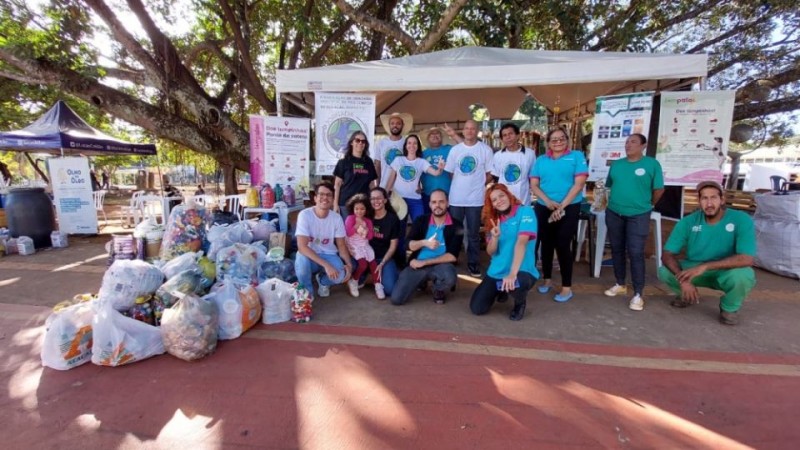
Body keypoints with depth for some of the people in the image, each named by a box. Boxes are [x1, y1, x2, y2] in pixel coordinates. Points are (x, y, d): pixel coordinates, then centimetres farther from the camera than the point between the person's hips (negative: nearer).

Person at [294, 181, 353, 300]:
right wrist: (325, 265, -35)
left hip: (329, 255, 2)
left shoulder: (337, 218, -8)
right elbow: (302, 246, -27)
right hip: (309, 255, -2)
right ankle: (307, 292, -3)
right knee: (301, 261, -37)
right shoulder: (305, 215, -19)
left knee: (341, 276, -27)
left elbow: (341, 245, 0)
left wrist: (348, 264, -19)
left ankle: (323, 281, 13)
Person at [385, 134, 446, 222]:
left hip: (415, 199, 0)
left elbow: (435, 172, -15)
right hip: (398, 198, 1)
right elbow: (391, 178, 7)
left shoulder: (422, 162, 1)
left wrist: (440, 169, -37)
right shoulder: (398, 160, 5)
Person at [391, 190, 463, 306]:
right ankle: (423, 280, 20)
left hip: (441, 265, -2)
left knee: (449, 278, -38)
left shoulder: (456, 225, -4)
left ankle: (438, 291, 2)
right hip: (417, 264, 2)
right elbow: (410, 245, -4)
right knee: (396, 299, -11)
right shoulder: (421, 221, 4)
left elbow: (452, 256, -10)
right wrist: (424, 242, -25)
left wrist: (424, 262, -10)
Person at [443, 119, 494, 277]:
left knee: (473, 233, 7)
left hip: (475, 199, -2)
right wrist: (461, 185, 7)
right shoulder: (455, 149, 6)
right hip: (456, 198, 2)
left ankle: (473, 262, 19)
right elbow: (449, 172, 12)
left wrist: (478, 185, 0)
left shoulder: (485, 150, -1)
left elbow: (490, 174, 3)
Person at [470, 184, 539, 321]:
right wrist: (495, 237, -19)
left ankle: (520, 303, 0)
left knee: (515, 283, -40)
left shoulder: (525, 212, -10)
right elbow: (490, 252, 3)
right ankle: (501, 290, 28)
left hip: (522, 271, -5)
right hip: (496, 272, 5)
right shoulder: (495, 220, 6)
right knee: (476, 308, -4)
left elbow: (521, 242, -23)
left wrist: (513, 273, -34)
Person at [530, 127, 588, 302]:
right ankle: (547, 279, 27)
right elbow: (534, 185, 3)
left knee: (563, 246, -4)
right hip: (543, 208, 3)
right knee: (546, 244, 11)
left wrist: (561, 206, -13)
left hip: (569, 208, -3)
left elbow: (579, 183, -7)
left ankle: (567, 287, 7)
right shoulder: (541, 160, 10)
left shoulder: (576, 156, 1)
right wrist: (548, 202, -13)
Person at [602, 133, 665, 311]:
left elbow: (659, 189, 0)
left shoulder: (652, 164, -4)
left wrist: (648, 205, 9)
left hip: (638, 215, -4)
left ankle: (638, 294, 2)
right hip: (614, 213, 5)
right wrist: (615, 202, 13)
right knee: (617, 250, 11)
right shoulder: (616, 164, 9)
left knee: (636, 253, -6)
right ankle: (620, 284, 26)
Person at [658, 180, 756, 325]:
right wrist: (683, 279, -33)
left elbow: (746, 259, -30)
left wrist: (705, 266, -38)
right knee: (664, 271, -23)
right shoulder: (688, 222, -14)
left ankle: (729, 308, -1)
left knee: (743, 275, -35)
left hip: (726, 272, -2)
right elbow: (667, 255, -17)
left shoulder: (741, 220, -20)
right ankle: (687, 294, 13)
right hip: (694, 269, 2)